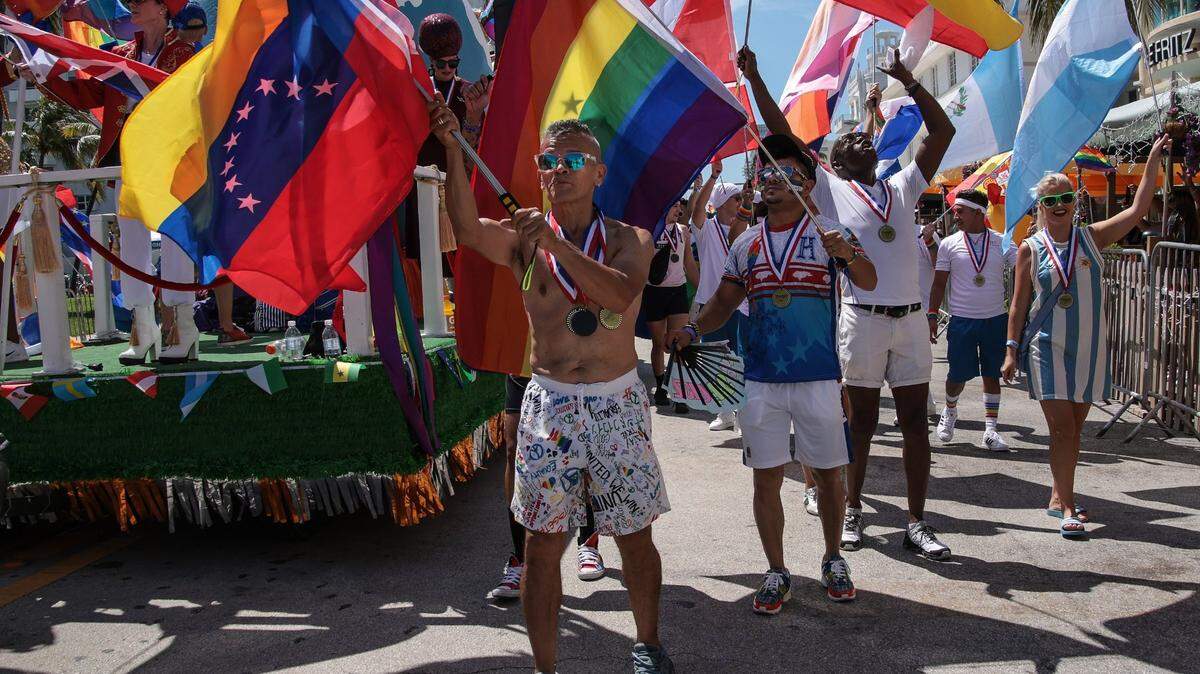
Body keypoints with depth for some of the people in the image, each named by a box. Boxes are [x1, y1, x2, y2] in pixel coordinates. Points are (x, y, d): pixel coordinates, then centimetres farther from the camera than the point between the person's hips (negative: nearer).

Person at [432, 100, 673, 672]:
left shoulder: (629, 239, 2)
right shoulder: (524, 238, 3)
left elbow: (621, 293, -20)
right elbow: (468, 229, -19)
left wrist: (555, 242, -27)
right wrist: (453, 149, -29)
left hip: (618, 404, 0)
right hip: (549, 405, 0)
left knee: (636, 536, 11)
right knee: (542, 543, 4)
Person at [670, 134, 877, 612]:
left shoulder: (827, 233, 0)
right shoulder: (746, 244, 9)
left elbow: (868, 282, -11)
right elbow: (724, 302, 12)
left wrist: (848, 254, -32)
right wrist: (692, 329, -5)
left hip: (817, 378, -2)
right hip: (762, 380, 2)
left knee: (828, 474, 9)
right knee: (766, 479, 6)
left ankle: (833, 561, 30)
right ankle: (777, 573, 19)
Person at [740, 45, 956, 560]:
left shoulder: (903, 188, 16)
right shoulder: (831, 190, 5)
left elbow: (942, 132, 16)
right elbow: (781, 134, 1)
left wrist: (908, 81, 14)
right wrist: (753, 76, 0)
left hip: (911, 319, 4)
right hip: (862, 319, -3)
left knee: (915, 421, 4)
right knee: (861, 421, 6)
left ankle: (916, 523, 11)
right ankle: (852, 512, 20)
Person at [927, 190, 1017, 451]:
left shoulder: (1003, 243, 2)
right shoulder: (949, 244, 1)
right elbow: (939, 283, 4)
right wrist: (932, 315, 0)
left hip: (996, 319, 1)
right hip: (961, 320, -1)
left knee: (992, 375, 5)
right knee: (958, 375, 3)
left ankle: (990, 429, 14)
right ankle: (950, 411, 33)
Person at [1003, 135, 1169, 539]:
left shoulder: (1092, 238, 6)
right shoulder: (1030, 250, -1)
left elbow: (1138, 210, 2)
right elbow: (1019, 303, 0)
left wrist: (1153, 160, 0)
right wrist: (1012, 350, -4)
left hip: (1089, 348, 3)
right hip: (1047, 349, -3)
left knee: (1073, 428, 10)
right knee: (1062, 427, -8)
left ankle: (1059, 497, 22)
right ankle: (1067, 508, -5)